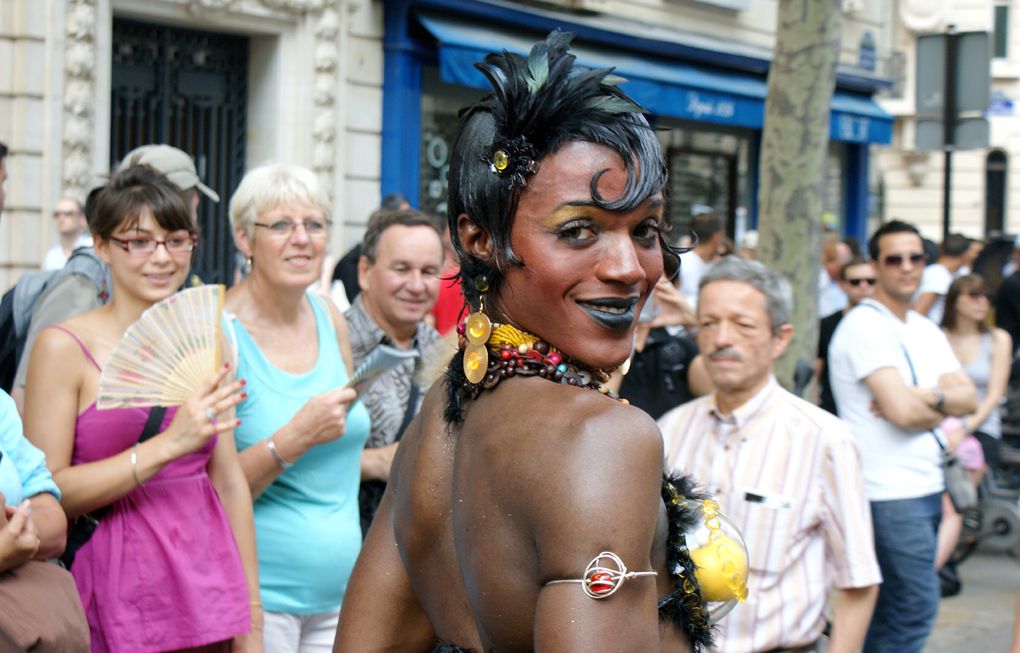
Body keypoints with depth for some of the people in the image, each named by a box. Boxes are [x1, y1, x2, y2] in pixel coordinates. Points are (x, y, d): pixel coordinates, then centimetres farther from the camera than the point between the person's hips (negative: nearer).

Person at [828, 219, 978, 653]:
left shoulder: (926, 330, 16)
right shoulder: (865, 325, -13)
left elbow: (968, 398, 5)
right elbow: (903, 412, -22)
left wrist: (925, 398, -14)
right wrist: (943, 406, -2)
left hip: (925, 484, 9)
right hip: (889, 491, -9)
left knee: (887, 612, 14)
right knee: (917, 606, -9)